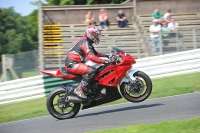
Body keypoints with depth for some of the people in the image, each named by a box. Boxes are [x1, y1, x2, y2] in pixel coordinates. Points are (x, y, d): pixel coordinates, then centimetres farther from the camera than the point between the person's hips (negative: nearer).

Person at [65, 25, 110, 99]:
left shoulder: (87, 41, 18)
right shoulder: (85, 42, -15)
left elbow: (94, 53, 30)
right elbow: (91, 56, -29)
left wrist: (105, 55, 18)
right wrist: (103, 61, -30)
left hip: (73, 63, 11)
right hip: (72, 64, -11)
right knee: (92, 70, -28)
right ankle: (79, 89, -26)